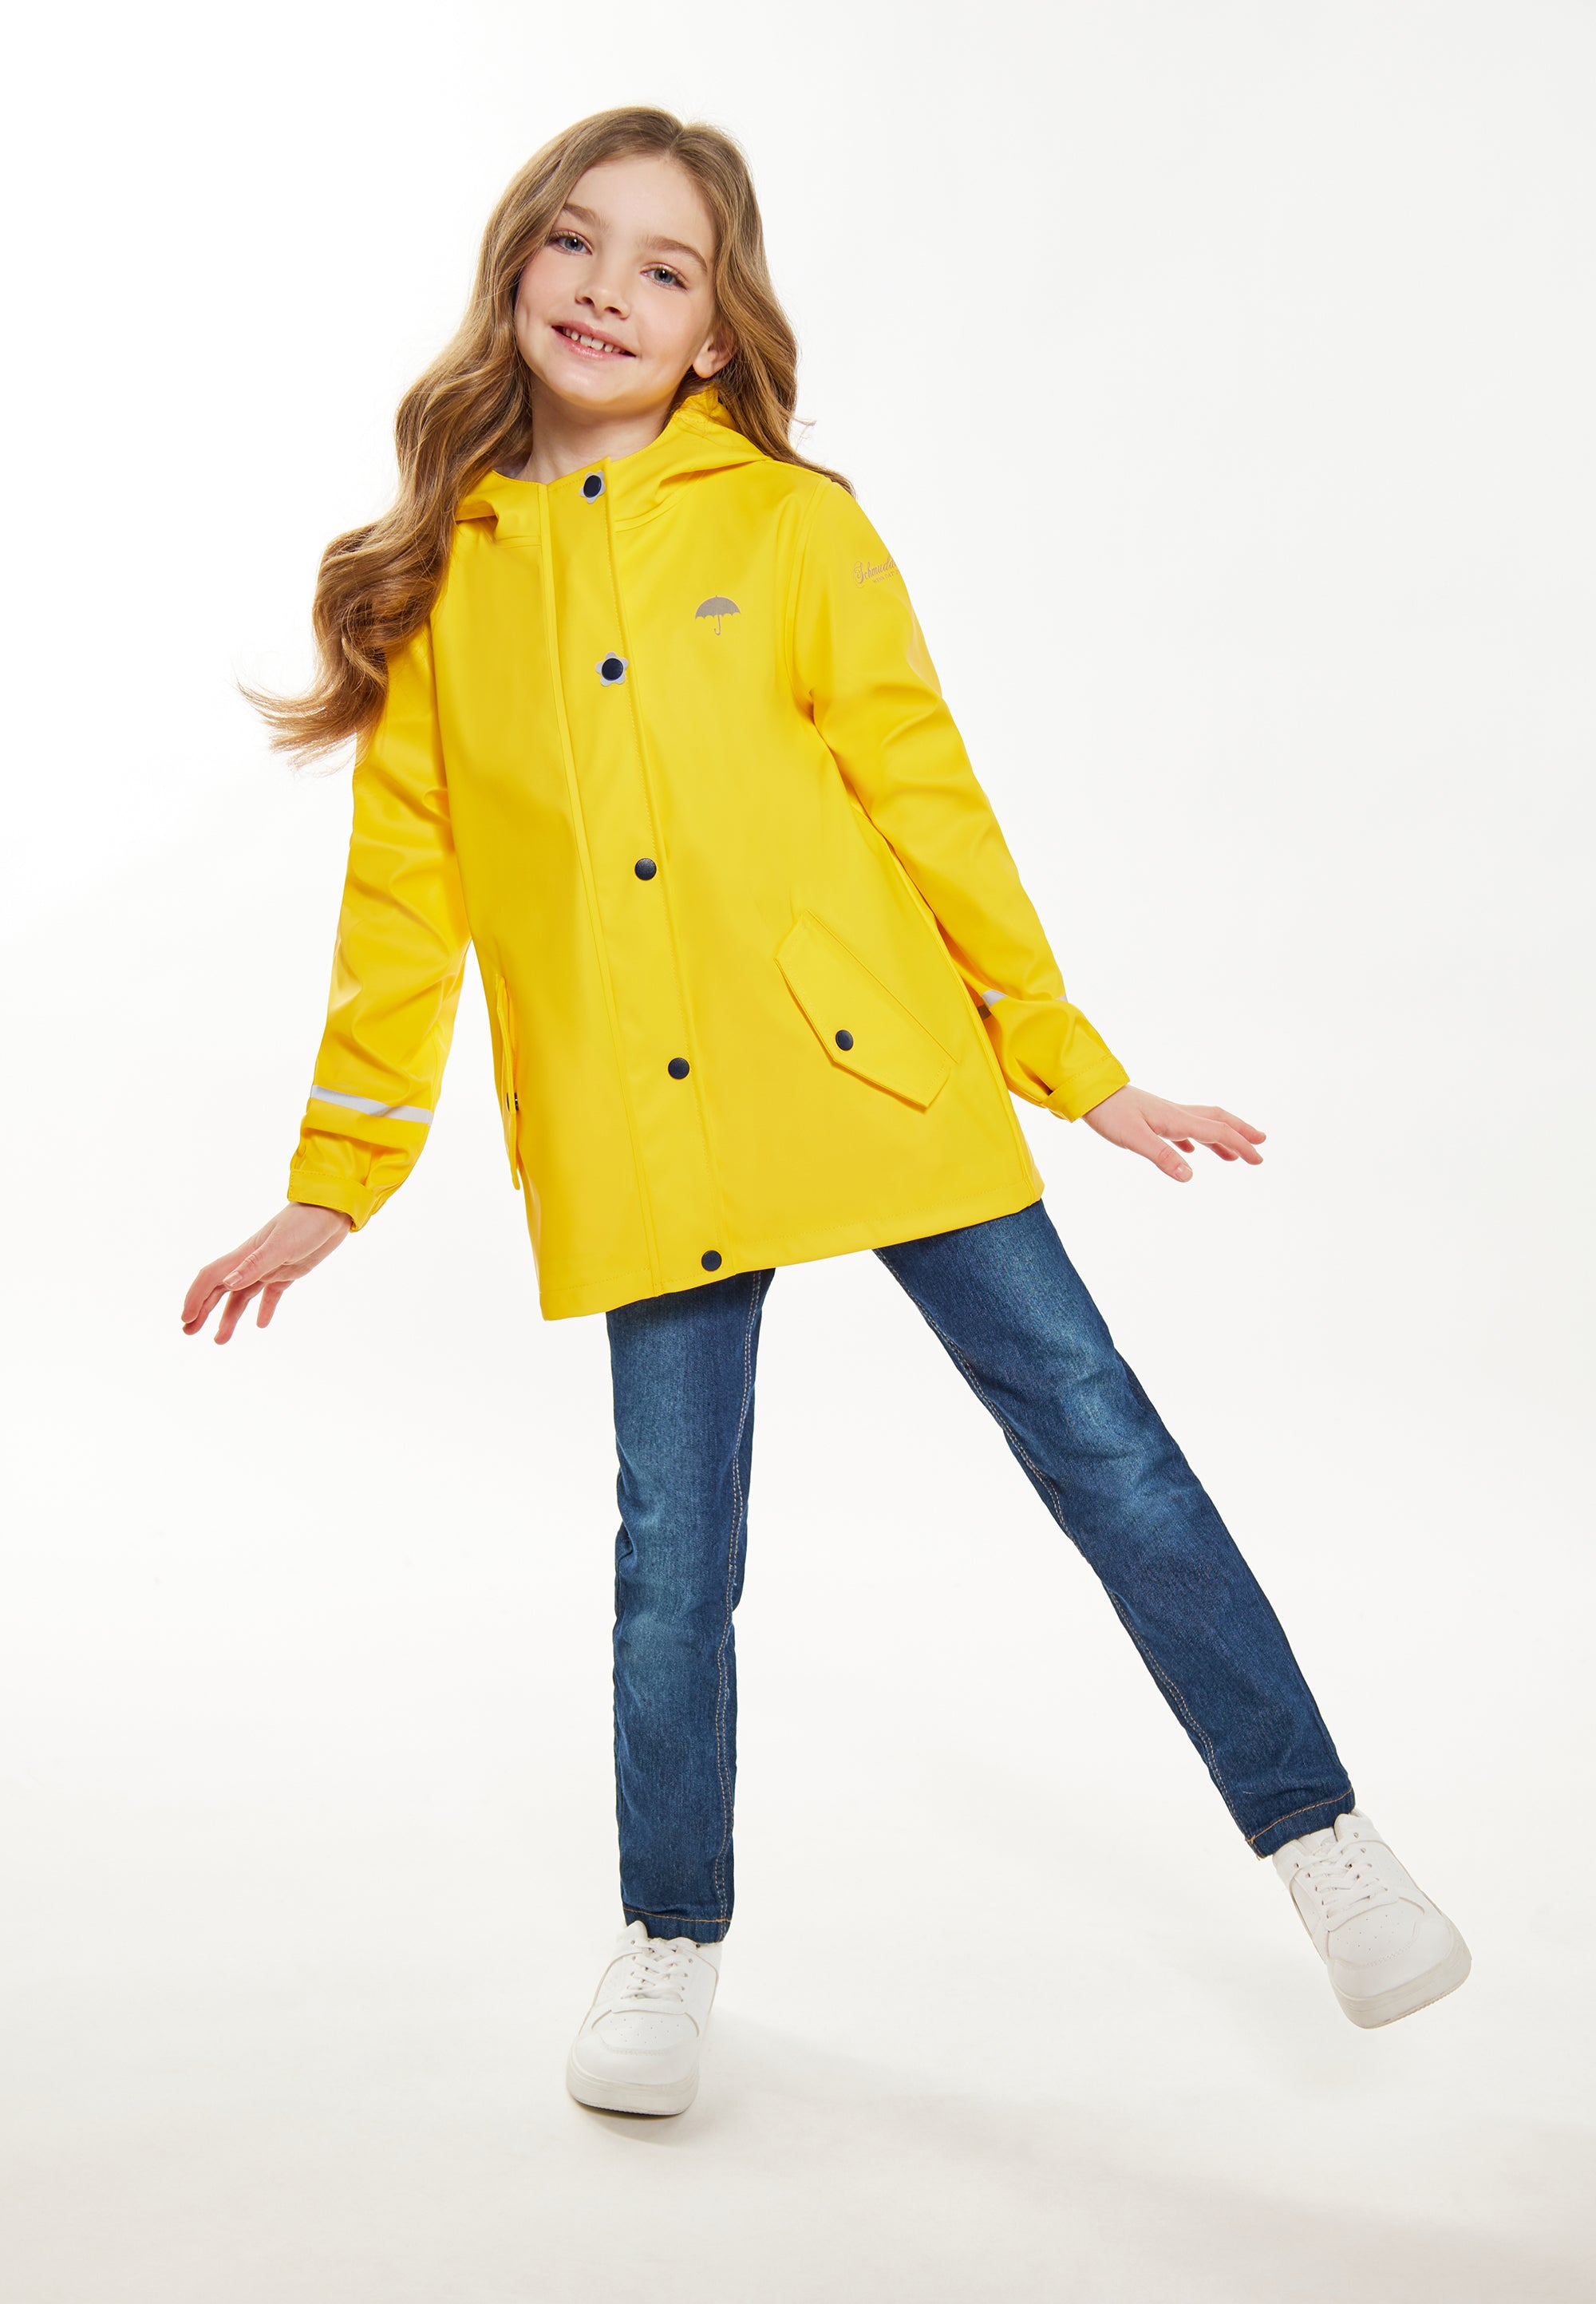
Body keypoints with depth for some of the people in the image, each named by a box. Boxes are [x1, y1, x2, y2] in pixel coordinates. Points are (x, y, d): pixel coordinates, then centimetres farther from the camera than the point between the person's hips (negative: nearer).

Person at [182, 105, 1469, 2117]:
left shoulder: (796, 531, 2)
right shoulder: (437, 576, 7)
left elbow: (928, 804, 3)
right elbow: (404, 891, 10)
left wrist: (1077, 1071, 4)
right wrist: (333, 1185, 10)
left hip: (876, 1075, -1)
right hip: (632, 1139, 1)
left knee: (1096, 1440, 1)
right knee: (673, 1541, 6)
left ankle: (1319, 1836, 17)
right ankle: (669, 1943, 28)